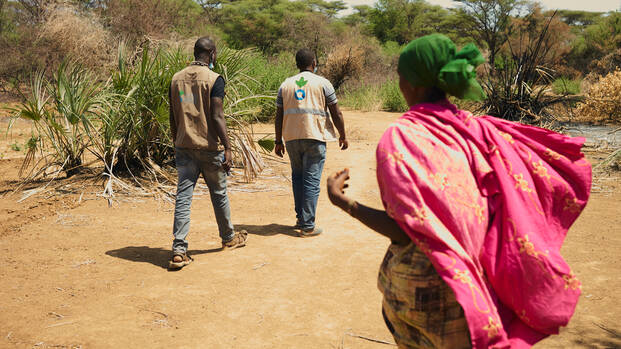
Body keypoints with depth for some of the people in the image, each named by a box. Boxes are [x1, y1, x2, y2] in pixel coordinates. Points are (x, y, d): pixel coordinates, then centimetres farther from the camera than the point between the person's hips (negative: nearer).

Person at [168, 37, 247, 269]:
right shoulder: (214, 79, -10)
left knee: (183, 196, 1)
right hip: (209, 147, -4)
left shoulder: (177, 79, 8)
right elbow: (217, 117, -16)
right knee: (219, 194, 13)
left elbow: (173, 117, 11)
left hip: (183, 146, 4)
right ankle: (228, 238, 32)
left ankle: (179, 250, -5)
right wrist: (227, 149, -13)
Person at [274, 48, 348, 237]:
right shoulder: (322, 83, 2)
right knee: (312, 181, -2)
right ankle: (308, 226, -2)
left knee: (297, 177, 18)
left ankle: (300, 218, 22)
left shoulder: (285, 85, 12)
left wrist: (278, 141, 16)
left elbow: (279, 116, 11)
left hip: (291, 137, 4)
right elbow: (336, 113, 1)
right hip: (314, 137, -4)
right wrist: (342, 136, 11)